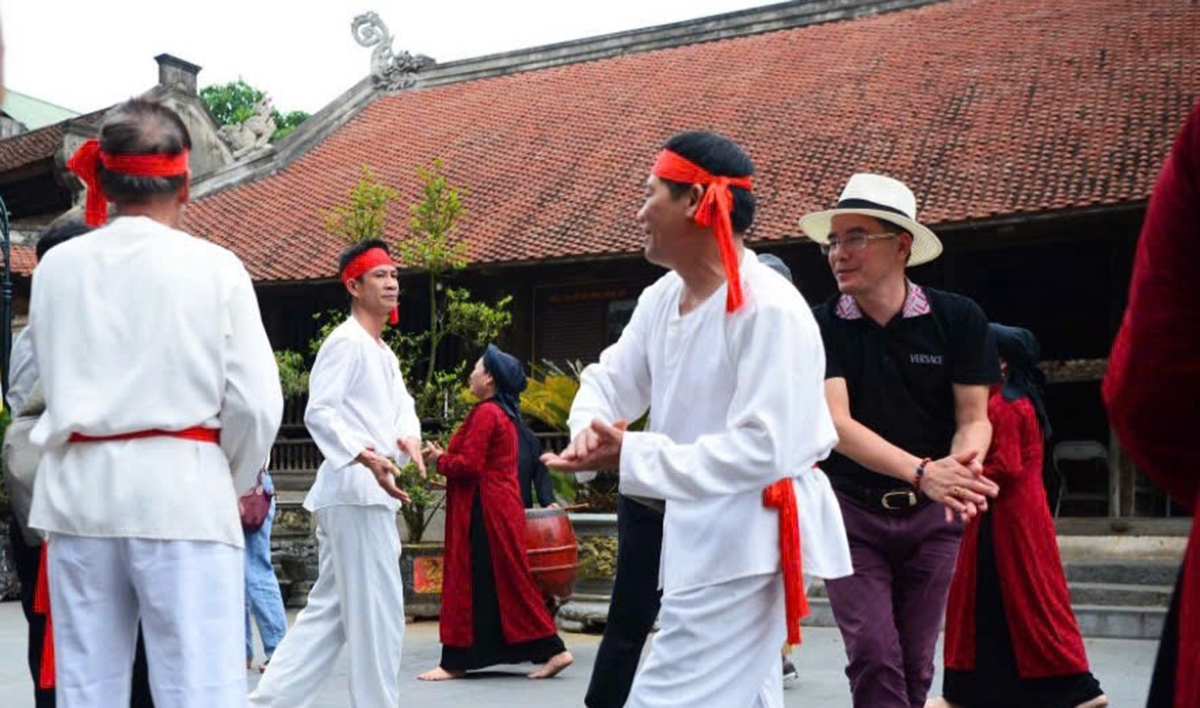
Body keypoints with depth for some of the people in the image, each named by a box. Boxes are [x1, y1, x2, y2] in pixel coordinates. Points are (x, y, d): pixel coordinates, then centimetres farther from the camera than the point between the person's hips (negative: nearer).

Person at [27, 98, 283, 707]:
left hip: (79, 489, 4)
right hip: (180, 490, -4)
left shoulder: (56, 266, 5)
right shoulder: (213, 267, -5)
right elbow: (256, 404, -7)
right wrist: (233, 484, 10)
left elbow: (54, 381, 12)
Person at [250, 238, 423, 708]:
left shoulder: (386, 355, 22)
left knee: (329, 609, 14)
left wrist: (409, 440, -9)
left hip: (367, 492, 10)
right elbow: (319, 412, -19)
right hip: (356, 491, -10)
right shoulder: (346, 342, -9)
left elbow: (402, 407, 13)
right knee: (378, 612, -2)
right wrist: (367, 457, -32)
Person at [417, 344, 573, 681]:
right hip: (501, 506, 10)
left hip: (483, 511, -10)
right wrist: (446, 456, 11)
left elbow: (468, 465, -20)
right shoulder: (504, 413, 17)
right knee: (508, 584, 11)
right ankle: (551, 650, 12)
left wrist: (439, 459, -3)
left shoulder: (486, 413, -14)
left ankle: (456, 662, 5)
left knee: (470, 584, -3)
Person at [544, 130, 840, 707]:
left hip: (741, 556, -9)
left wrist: (633, 457, -28)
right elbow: (610, 378, 11)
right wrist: (590, 426, -14)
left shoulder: (770, 309, -22)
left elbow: (763, 448, -27)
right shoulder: (661, 299, 6)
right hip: (695, 544, 9)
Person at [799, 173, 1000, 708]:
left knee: (915, 664, 10)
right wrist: (923, 471, -33)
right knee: (873, 658, -8)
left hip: (930, 514, 2)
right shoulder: (821, 327, -8)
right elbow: (837, 423, -18)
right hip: (851, 509, -1)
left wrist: (961, 463, -28)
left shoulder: (958, 319, -4)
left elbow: (974, 418, -3)